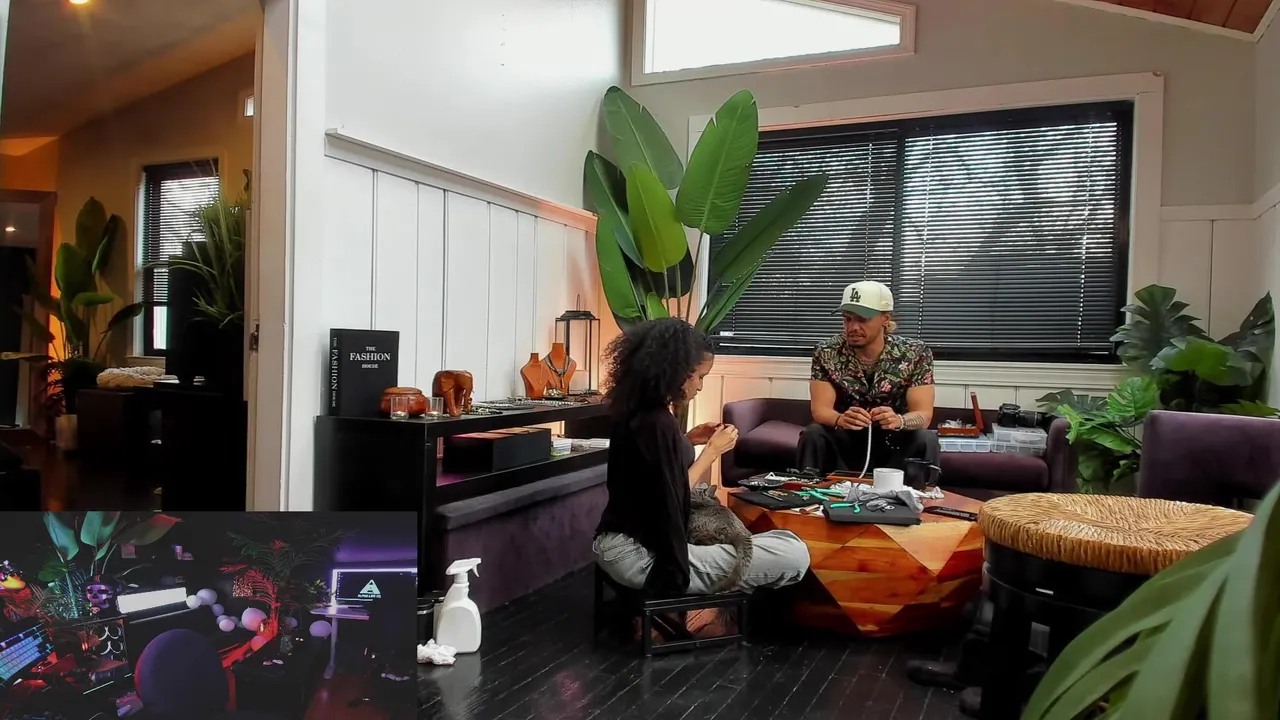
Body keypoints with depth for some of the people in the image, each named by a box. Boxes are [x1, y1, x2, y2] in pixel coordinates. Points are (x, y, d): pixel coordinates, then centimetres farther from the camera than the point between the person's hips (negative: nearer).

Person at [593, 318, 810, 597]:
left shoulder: (635, 411, 7)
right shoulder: (657, 423, -22)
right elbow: (673, 497, -16)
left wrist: (687, 441, 9)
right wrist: (712, 450, -7)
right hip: (644, 556, -10)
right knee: (794, 555, -15)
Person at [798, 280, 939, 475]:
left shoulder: (915, 354, -11)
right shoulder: (827, 354, -10)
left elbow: (924, 414, -17)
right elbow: (820, 409, -18)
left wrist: (899, 420, -42)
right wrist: (840, 419, -42)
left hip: (893, 444, 0)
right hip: (844, 441, 0)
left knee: (926, 439, -29)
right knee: (813, 434, -29)